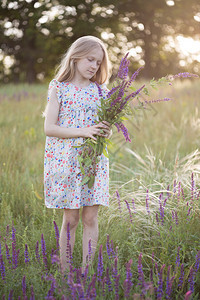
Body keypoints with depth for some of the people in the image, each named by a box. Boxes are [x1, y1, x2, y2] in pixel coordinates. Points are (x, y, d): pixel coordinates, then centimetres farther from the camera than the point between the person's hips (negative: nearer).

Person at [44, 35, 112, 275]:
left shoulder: (100, 91, 9)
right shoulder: (59, 88, -1)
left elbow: (106, 127, 12)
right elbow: (49, 128, -8)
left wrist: (106, 132, -13)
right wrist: (83, 131, -19)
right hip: (65, 160, -3)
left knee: (90, 217, 1)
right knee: (71, 218, 1)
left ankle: (86, 271, 11)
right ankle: (65, 272, 13)